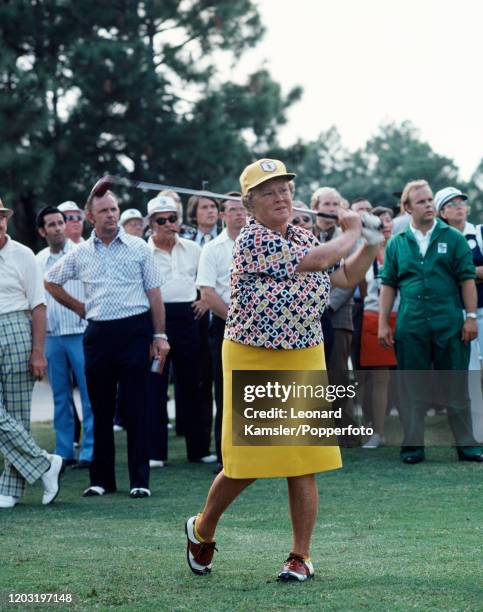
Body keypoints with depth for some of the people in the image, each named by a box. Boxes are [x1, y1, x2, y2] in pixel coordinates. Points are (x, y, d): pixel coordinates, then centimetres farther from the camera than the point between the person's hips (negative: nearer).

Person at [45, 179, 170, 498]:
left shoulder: (139, 248, 1)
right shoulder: (80, 254, 7)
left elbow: (154, 293, 2)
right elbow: (51, 283, 21)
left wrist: (160, 335, -4)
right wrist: (81, 309, 13)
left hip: (134, 331, -3)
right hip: (98, 334, 3)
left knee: (137, 407, -2)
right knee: (101, 409, 7)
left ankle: (140, 480, 1)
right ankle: (102, 479, 14)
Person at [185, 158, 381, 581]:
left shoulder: (303, 237, 9)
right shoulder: (252, 240, -14)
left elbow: (346, 277, 17)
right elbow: (316, 261, -20)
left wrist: (371, 244, 4)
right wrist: (352, 232, -5)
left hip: (304, 363, 5)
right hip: (252, 364, -5)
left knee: (303, 466, 1)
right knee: (245, 465, 2)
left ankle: (300, 557, 11)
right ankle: (202, 530, 27)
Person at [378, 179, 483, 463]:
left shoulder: (453, 238, 5)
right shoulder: (397, 244, 8)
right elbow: (388, 285, 9)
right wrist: (383, 323, 4)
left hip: (449, 323, -1)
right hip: (411, 326, 1)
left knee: (456, 387, 4)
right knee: (412, 387, 5)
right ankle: (413, 444, 12)